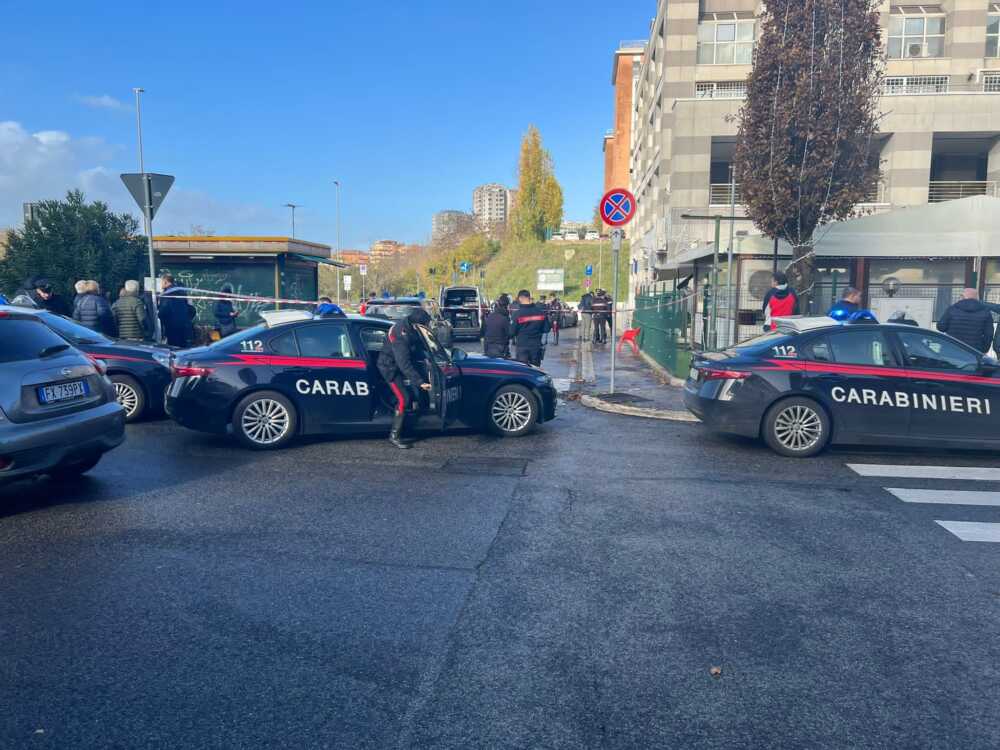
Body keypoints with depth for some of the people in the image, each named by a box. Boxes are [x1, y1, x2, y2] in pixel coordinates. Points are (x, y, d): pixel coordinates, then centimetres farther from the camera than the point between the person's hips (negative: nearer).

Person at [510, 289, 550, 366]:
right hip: (536, 346, 3)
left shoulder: (518, 314, -13)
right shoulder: (541, 312, -2)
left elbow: (512, 332, -9)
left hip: (522, 346, -3)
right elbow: (546, 329, 3)